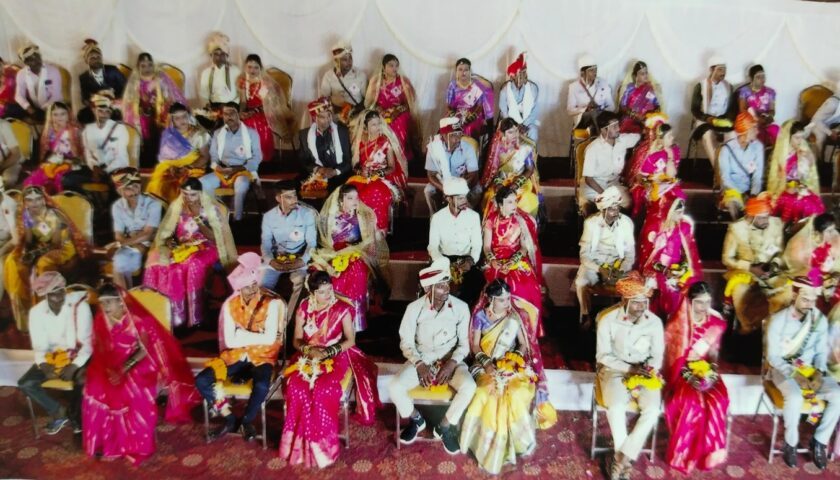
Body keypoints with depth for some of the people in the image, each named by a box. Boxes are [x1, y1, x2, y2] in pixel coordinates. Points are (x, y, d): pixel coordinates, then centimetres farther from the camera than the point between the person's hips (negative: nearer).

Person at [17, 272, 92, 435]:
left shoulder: (80, 306, -18)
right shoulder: (36, 312, -7)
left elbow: (88, 342, -16)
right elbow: (39, 346, -4)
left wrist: (75, 365, -27)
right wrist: (43, 364, -24)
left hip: (78, 356, -4)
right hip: (52, 357, 4)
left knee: (83, 380, -30)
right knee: (25, 384, -15)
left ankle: (75, 414, 2)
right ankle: (59, 411, 3)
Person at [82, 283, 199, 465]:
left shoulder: (137, 320, -14)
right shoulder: (100, 320, -2)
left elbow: (144, 350, -13)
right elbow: (100, 351, 4)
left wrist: (125, 369, -25)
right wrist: (110, 369, -14)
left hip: (138, 363, -4)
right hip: (112, 365, 4)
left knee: (135, 390, -29)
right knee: (94, 389, -22)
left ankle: (136, 444, -11)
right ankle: (102, 441, -4)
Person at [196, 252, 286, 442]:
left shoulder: (272, 303, -11)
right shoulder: (230, 304, -1)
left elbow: (270, 339, -17)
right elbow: (230, 341, -6)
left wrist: (242, 336, -11)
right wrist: (255, 337, -14)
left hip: (261, 356, -4)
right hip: (235, 355, 4)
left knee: (262, 385, -34)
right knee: (201, 380, -15)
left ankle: (247, 420, -2)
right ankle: (229, 417, 3)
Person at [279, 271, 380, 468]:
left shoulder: (342, 308, -5)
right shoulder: (303, 308, 3)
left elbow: (350, 340, -4)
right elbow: (296, 340, 7)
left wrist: (329, 351, -17)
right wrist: (308, 349, -14)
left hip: (335, 356, -3)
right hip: (308, 356, 3)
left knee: (323, 390, -31)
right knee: (296, 387, -27)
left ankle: (321, 443, -13)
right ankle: (299, 442, -12)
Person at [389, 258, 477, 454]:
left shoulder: (461, 307, -11)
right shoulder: (414, 308, -12)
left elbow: (464, 343, -4)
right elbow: (406, 342, -5)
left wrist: (451, 363, -20)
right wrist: (419, 365, -19)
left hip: (451, 360, 0)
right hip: (421, 359, 0)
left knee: (469, 387, -28)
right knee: (395, 387, -23)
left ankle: (444, 427, -1)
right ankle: (416, 420, 10)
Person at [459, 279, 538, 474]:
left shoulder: (514, 316, 4)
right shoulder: (480, 315, 1)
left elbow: (523, 344, 5)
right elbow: (475, 345, 0)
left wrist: (514, 359, -13)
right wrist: (486, 363, -17)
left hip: (510, 364, 1)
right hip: (486, 365, -1)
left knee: (515, 393, -30)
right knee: (491, 392, -31)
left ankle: (512, 441, -10)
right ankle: (491, 445, -16)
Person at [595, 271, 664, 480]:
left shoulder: (654, 322, -8)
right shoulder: (608, 319, -14)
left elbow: (658, 355, 3)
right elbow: (602, 355, -9)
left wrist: (649, 368, -18)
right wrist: (628, 368, -20)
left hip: (644, 372, 2)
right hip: (614, 369, -2)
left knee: (652, 409, -24)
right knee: (616, 407, -29)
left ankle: (622, 458, -11)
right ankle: (626, 459, -8)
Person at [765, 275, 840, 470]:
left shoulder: (820, 319, -2)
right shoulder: (778, 320, -15)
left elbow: (822, 351, 4)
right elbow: (773, 357, -12)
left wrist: (819, 373, -14)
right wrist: (795, 375, -24)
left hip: (810, 368, 5)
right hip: (783, 368, -4)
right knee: (795, 398, -33)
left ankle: (819, 441, 1)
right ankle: (791, 443, -7)